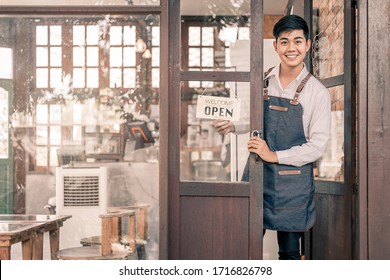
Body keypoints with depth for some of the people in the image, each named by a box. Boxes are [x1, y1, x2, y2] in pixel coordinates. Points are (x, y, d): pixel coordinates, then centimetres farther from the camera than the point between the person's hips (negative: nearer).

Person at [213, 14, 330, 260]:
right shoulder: (263, 82, 4)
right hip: (257, 175, 3)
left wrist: (275, 156, -16)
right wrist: (234, 126, -1)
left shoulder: (317, 92, -7)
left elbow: (317, 146, -8)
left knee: (289, 251, 9)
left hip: (293, 183, -3)